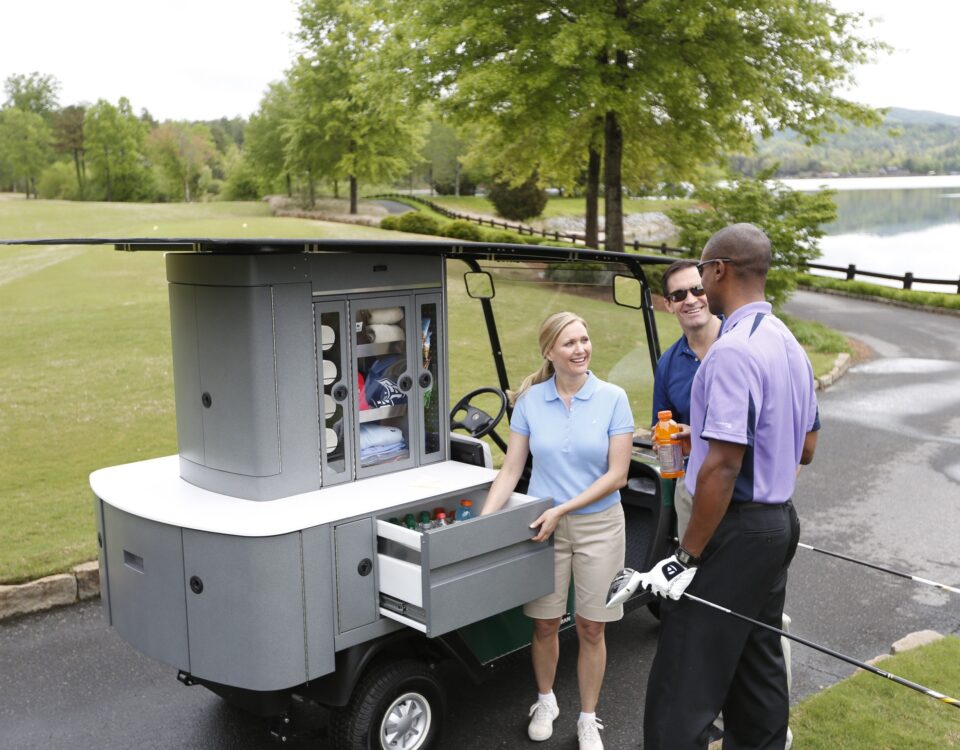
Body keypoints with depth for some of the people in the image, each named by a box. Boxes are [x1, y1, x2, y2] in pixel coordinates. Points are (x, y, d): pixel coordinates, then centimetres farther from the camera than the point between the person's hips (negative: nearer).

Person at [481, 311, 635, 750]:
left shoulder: (613, 398, -8)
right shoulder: (530, 400, -3)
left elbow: (616, 475, -10)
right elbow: (510, 471, -2)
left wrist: (563, 508, -17)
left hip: (598, 525, -1)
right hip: (542, 526, 1)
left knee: (591, 628, 8)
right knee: (544, 624, 11)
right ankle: (545, 702, 36)